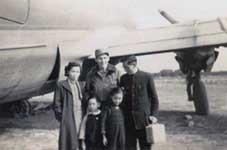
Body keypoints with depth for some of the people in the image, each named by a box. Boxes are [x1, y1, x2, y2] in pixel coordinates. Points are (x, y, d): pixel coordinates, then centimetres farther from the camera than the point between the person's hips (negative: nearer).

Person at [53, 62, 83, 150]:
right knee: (68, 141, -3)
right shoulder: (61, 85, -2)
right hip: (68, 117, -5)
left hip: (79, 117, 5)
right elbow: (57, 103, -2)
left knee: (80, 141, 6)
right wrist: (60, 116, -7)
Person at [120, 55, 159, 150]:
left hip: (143, 118, -3)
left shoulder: (146, 77, -5)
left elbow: (154, 97, 1)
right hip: (128, 120, 3)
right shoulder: (123, 78, 4)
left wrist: (153, 114, -4)